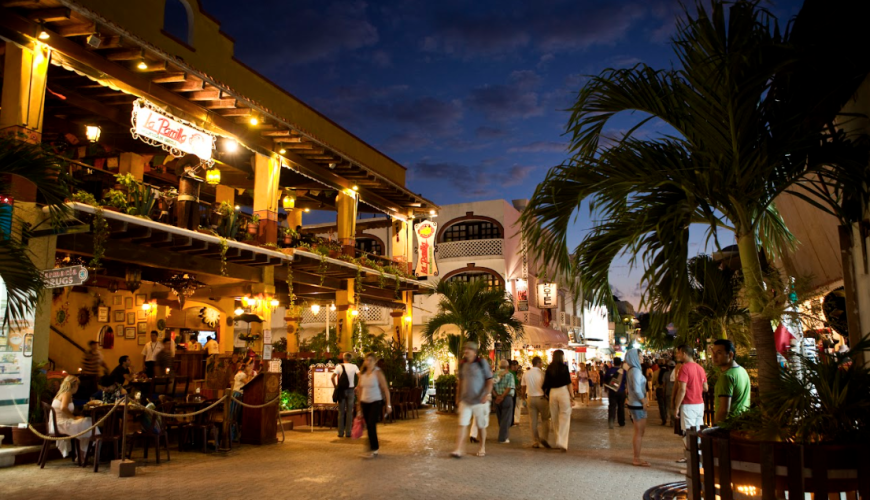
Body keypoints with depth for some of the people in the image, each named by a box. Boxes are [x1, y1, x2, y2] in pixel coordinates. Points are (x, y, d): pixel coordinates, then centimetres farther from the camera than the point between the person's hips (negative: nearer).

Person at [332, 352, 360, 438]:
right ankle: (348, 432, 6)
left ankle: (341, 432, 7)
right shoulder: (354, 366, 2)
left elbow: (332, 377, -12)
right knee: (349, 412, 6)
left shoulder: (339, 366, -1)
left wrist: (335, 386, -1)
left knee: (341, 412, 7)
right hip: (350, 390, 1)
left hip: (341, 390, 0)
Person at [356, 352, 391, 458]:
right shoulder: (362, 373, 6)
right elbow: (360, 389, 15)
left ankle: (373, 449, -7)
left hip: (376, 402, -5)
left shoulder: (378, 373, -9)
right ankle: (375, 447, 21)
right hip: (364, 402, 5)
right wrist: (359, 404, 15)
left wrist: (388, 405, -12)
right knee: (368, 426, 7)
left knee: (371, 425, -14)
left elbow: (385, 389, -9)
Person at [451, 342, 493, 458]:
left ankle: (482, 448, 26)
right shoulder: (463, 364, 6)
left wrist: (487, 394, -21)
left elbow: (489, 381, -8)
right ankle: (459, 449, -6)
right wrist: (458, 398, 15)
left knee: (481, 426, 9)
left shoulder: (482, 363, -7)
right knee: (463, 425, -6)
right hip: (465, 401, 3)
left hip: (480, 401, -3)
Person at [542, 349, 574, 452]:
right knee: (564, 419, -1)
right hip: (563, 391, -4)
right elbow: (568, 383, -6)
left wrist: (546, 394, 16)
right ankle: (562, 443, -9)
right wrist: (572, 397, -3)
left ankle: (558, 442, 23)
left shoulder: (549, 368, 6)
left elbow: (546, 384, 5)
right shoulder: (564, 367, -4)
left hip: (552, 392, 4)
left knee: (555, 419, 14)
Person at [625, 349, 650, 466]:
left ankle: (637, 458, 21)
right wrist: (643, 401, -11)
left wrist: (644, 399, 11)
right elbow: (637, 389, -23)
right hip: (637, 405, -10)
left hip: (635, 404, 10)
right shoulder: (635, 370, -17)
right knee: (639, 432, -3)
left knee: (640, 431, 15)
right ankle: (636, 459, 4)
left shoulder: (632, 370, 13)